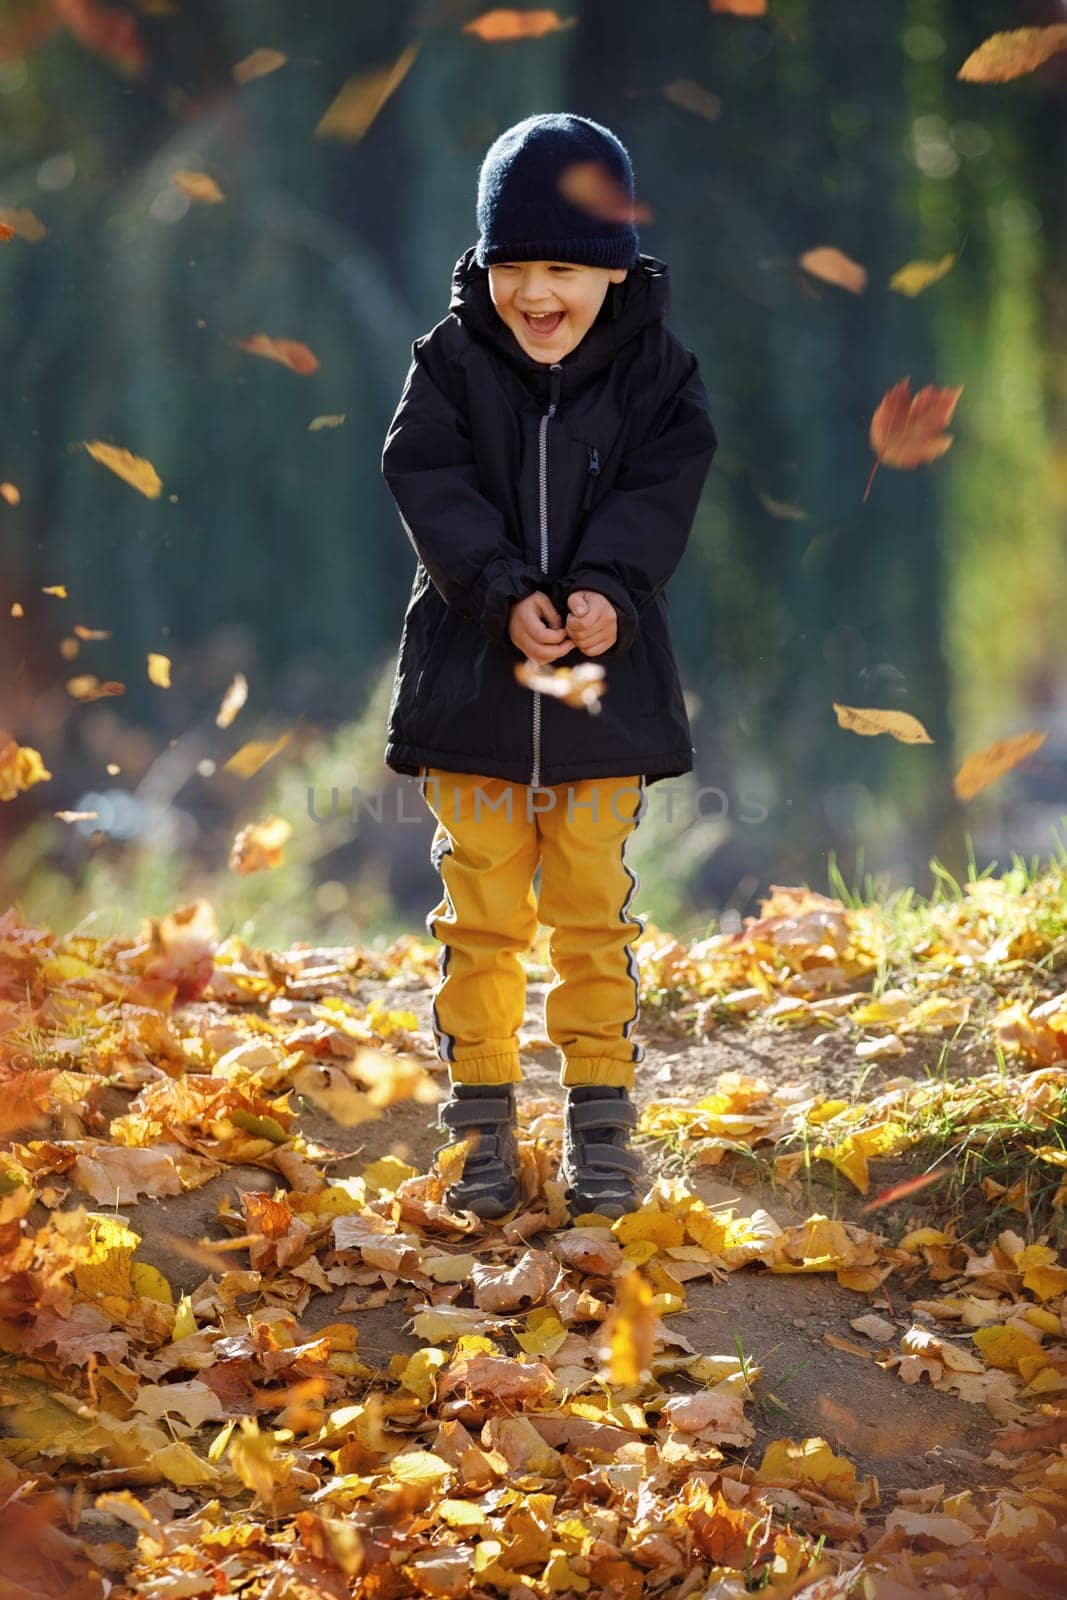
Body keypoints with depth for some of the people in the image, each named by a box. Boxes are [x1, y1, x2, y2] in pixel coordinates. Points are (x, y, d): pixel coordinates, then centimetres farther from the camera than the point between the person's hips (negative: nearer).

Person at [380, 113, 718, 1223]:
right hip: (470, 676, 0)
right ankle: (482, 1119, 14)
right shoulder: (452, 358, -3)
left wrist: (607, 588, -24)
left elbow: (662, 487, -8)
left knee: (593, 914, 7)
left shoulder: (653, 368, -1)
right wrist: (504, 594, -22)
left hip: (605, 678, 0)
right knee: (481, 914, 4)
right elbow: (429, 482, -10)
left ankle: (600, 1116, 17)